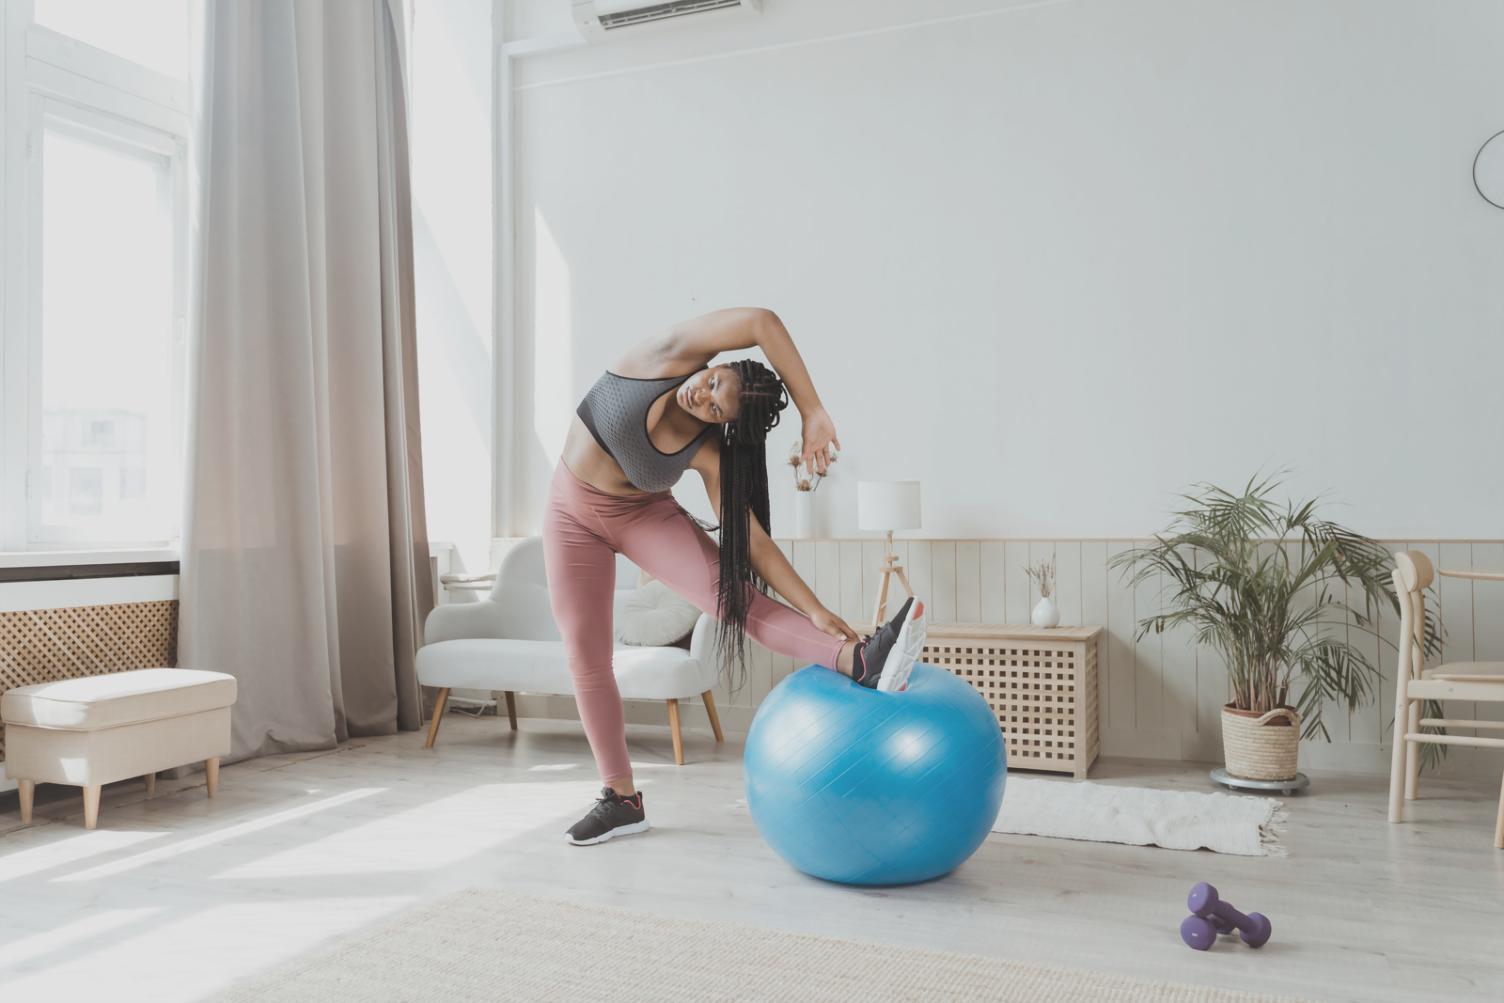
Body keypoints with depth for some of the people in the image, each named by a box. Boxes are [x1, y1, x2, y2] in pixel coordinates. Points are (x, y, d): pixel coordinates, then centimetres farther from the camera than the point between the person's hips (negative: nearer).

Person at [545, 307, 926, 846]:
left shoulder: (709, 453, -22)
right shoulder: (668, 357, -24)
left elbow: (751, 541, -21)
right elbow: (761, 322, -39)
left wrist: (815, 609, -28)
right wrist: (812, 408, -41)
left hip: (645, 515, -1)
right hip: (573, 511, 1)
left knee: (729, 590, -24)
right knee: (586, 656, 2)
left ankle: (861, 660, -40)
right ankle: (620, 798, 13)